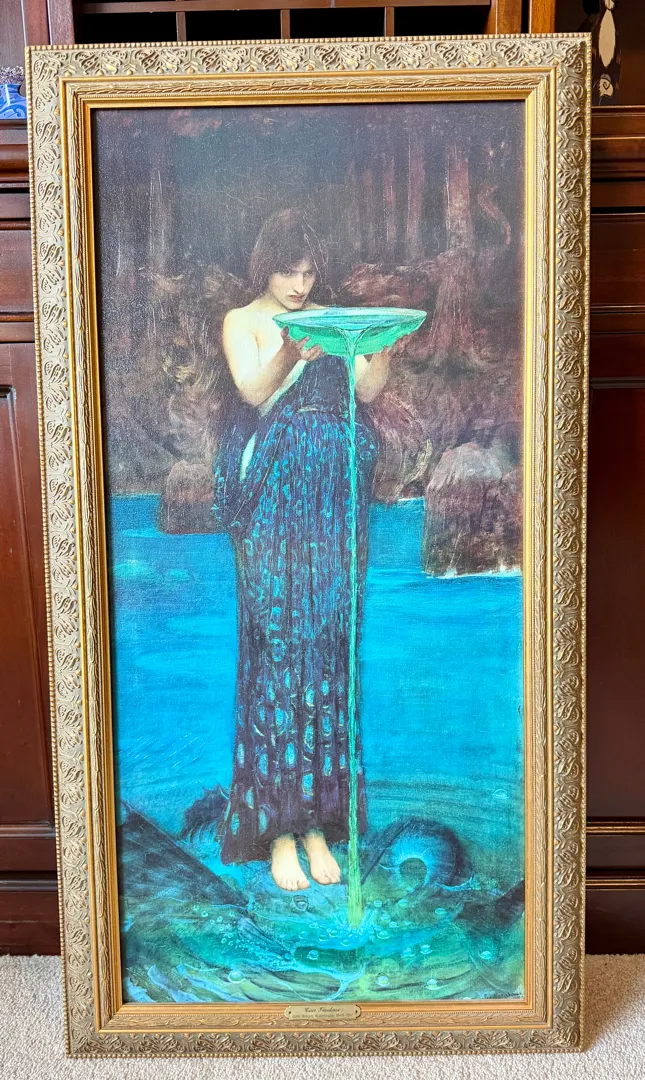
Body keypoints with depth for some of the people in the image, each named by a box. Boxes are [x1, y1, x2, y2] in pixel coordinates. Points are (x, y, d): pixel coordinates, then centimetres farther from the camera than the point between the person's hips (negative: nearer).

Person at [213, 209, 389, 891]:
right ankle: (277, 826, 5)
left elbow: (369, 387, 3)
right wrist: (291, 352, -30)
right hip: (273, 498, -3)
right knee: (278, 643, -5)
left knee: (329, 642, 3)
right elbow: (254, 390, -12)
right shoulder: (242, 322, 7)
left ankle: (317, 815, 13)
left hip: (333, 499, 4)